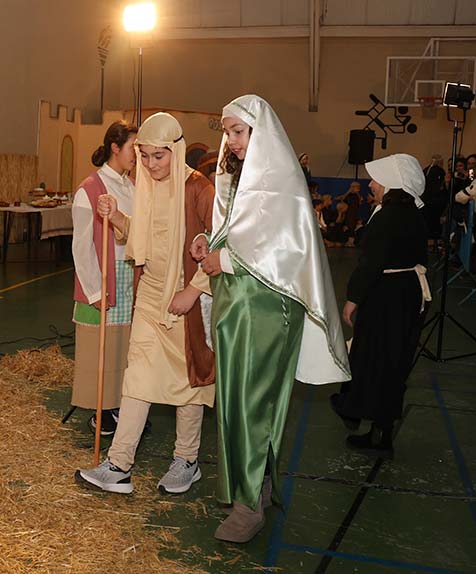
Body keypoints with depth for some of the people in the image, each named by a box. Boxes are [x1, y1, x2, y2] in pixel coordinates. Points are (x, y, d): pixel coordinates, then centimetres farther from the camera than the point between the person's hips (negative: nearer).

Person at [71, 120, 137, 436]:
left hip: (130, 276, 5)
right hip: (103, 279, -5)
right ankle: (101, 411, 18)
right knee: (101, 346, 5)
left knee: (124, 343, 9)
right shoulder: (89, 191, -9)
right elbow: (82, 246, -10)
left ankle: (118, 404, 23)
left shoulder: (132, 188, 8)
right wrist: (95, 290, -12)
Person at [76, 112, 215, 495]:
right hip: (150, 295, 6)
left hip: (188, 297, -6)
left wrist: (193, 291, -18)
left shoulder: (197, 188, -14)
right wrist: (116, 217, -2)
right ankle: (119, 466, 9)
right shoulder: (147, 186, 7)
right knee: (138, 376, 4)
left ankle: (187, 462, 23)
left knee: (188, 376, 7)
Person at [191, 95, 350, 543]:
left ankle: (250, 503, 7)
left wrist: (226, 259, -15)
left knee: (253, 400, -4)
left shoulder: (281, 183, -11)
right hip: (233, 302, 8)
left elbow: (288, 246, -19)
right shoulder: (234, 178, 14)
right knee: (234, 396, 11)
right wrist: (207, 243, 0)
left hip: (265, 306, -8)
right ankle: (259, 483, 26)